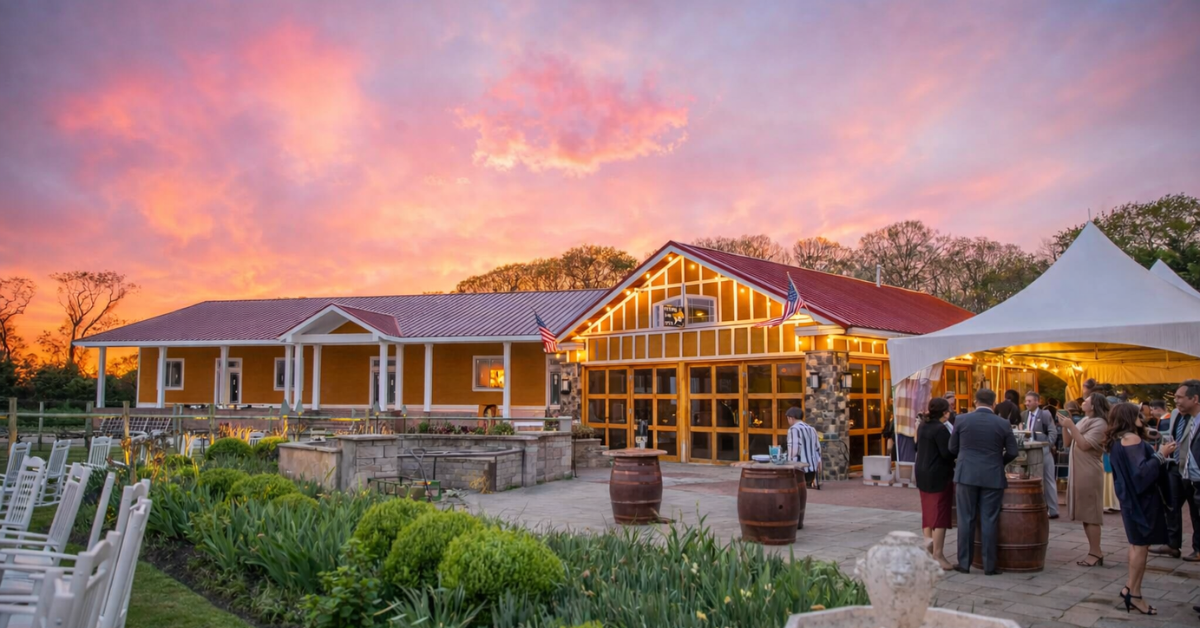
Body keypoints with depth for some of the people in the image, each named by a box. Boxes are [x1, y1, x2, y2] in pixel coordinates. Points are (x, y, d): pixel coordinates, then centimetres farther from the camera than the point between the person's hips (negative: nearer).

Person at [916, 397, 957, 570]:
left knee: (928, 514, 14)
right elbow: (947, 453, -22)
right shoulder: (940, 429, -19)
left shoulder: (923, 426, 9)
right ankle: (938, 556, -5)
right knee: (940, 515, -5)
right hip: (939, 476, -9)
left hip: (923, 474, 9)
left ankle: (929, 552, 17)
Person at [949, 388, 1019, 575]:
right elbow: (1012, 452, 1)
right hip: (992, 477, 0)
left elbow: (952, 449, 4)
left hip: (966, 475, 0)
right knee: (988, 521, 3)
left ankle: (964, 563, 9)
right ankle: (989, 566, 7)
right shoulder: (1003, 424, -2)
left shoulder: (961, 420, -2)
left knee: (966, 520, 5)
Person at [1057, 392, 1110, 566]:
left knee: (1090, 514, -6)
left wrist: (1071, 426, -20)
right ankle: (1094, 551, 18)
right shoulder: (1084, 421, 15)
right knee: (1085, 514, 11)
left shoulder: (1099, 424, -12)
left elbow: (1084, 445, -21)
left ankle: (1095, 553, -1)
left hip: (1090, 473, -9)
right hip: (1078, 472, 9)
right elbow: (1067, 443, 13)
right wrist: (1064, 426, 0)